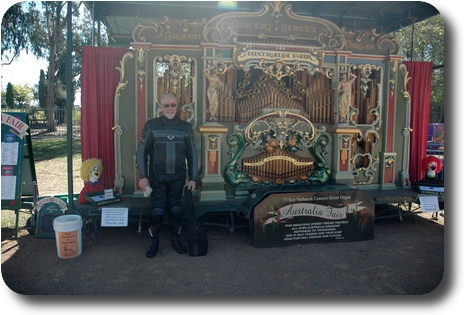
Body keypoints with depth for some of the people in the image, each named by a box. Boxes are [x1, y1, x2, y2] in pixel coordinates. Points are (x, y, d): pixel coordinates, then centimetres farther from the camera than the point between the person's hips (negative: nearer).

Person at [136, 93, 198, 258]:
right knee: (157, 210, 1)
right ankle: (154, 242, 19)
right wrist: (143, 176, -8)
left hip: (178, 176, 2)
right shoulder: (151, 125, -3)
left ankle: (175, 239, 27)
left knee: (176, 209, 9)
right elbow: (141, 152, -1)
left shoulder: (186, 127, 2)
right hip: (157, 176, -1)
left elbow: (192, 154, 7)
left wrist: (192, 178, 4)